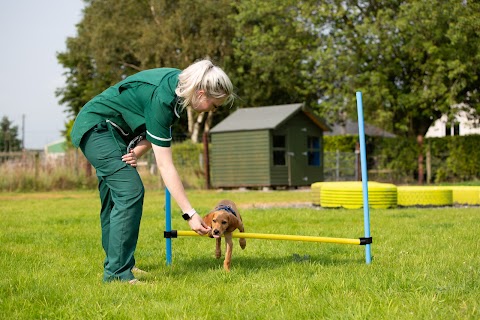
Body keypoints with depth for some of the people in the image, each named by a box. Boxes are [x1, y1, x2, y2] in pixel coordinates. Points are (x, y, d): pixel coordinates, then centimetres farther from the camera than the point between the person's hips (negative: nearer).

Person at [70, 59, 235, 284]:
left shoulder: (180, 83, -6)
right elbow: (165, 165, -32)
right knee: (130, 192, -19)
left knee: (117, 197, 12)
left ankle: (115, 265, 21)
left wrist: (137, 151, -15)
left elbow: (155, 130, 5)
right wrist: (190, 214, -32)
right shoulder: (162, 99, -32)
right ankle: (117, 274, -20)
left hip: (112, 130, 10)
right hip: (96, 127, -10)